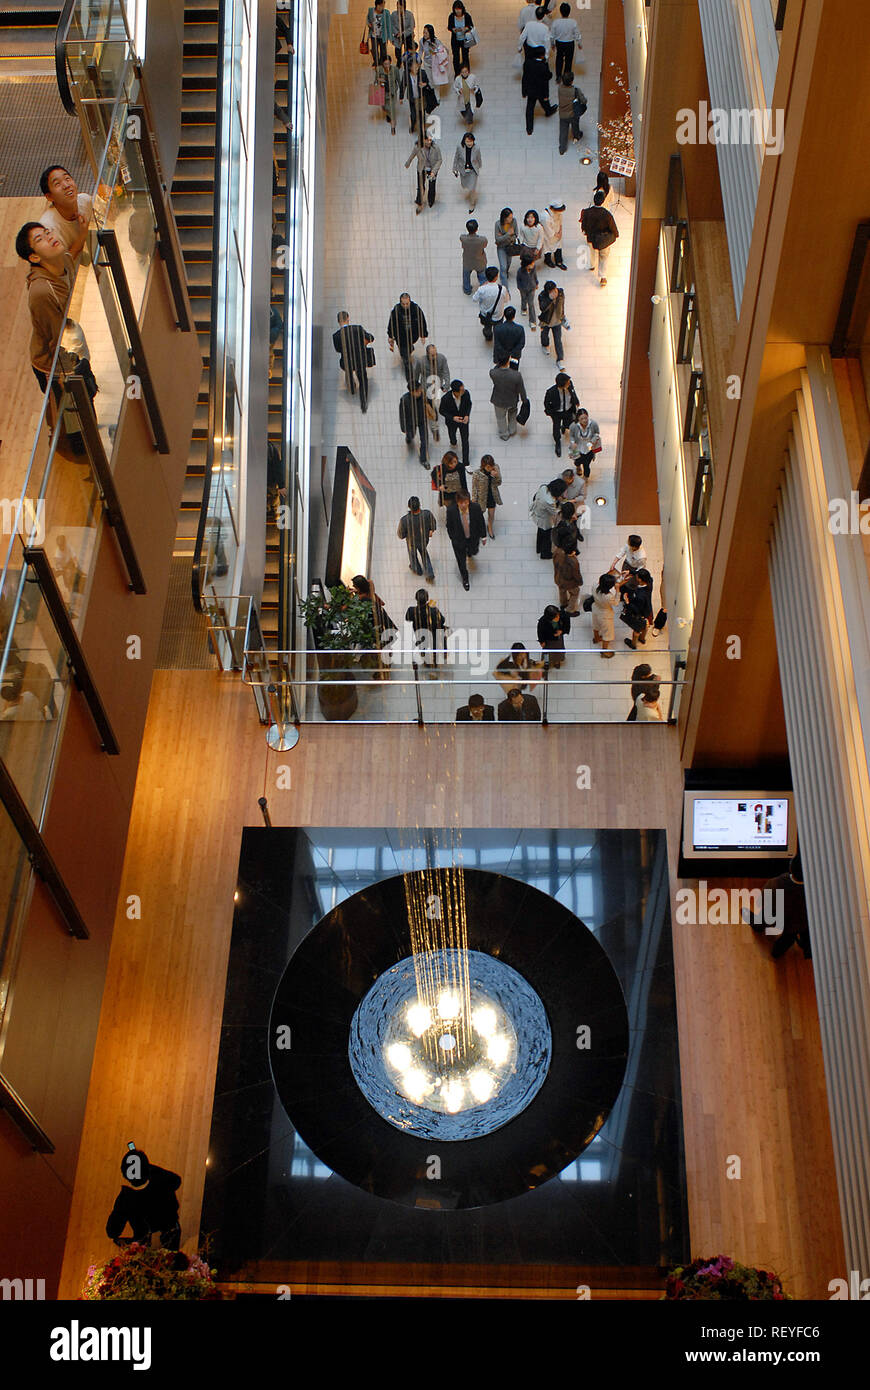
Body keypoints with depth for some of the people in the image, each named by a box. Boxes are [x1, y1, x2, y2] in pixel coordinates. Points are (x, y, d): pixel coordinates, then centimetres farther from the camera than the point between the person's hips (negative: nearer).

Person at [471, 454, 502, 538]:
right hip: (481, 498, -4)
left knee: (491, 515, 24)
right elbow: (474, 488, -16)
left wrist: (496, 476, -29)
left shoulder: (496, 468, -18)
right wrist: (474, 502, -9)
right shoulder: (477, 474, -29)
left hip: (492, 497, 4)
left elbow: (498, 483, -6)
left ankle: (490, 528, 55)